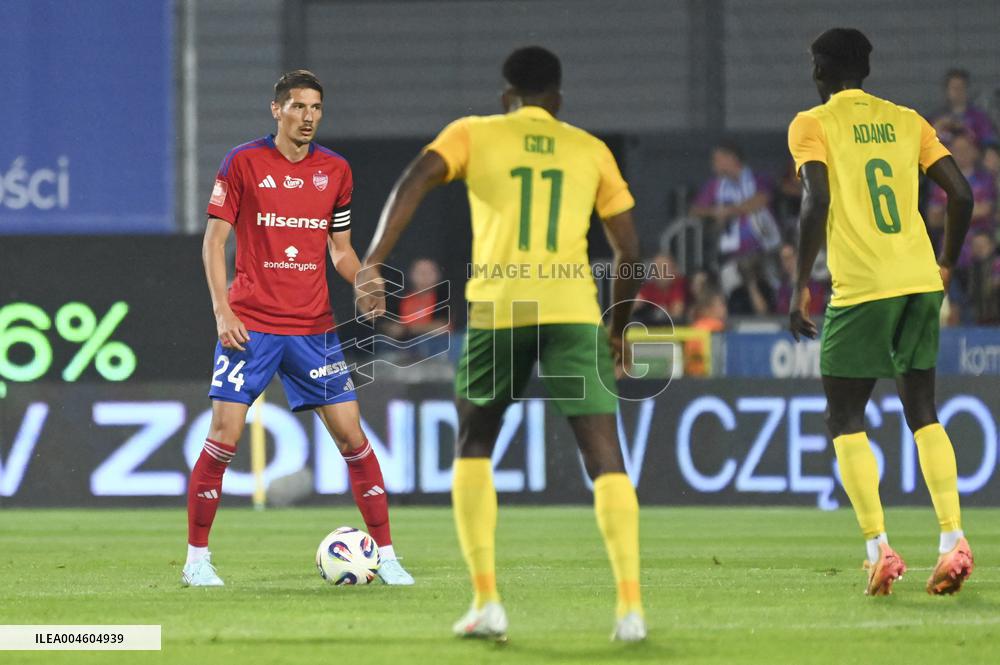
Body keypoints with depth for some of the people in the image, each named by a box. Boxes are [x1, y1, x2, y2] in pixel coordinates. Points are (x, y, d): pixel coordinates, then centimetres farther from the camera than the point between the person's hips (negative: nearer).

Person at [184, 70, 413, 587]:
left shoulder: (335, 171, 9)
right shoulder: (244, 163, -2)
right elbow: (214, 239, -2)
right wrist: (222, 310, -12)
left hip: (313, 327, 3)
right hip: (250, 324, -3)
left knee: (351, 436, -1)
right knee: (224, 438, -7)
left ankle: (385, 557, 5)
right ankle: (197, 559, 5)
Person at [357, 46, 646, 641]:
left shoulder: (473, 134, 13)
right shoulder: (590, 151, 17)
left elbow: (414, 183, -5)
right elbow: (629, 248, 15)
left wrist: (373, 265, -11)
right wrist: (619, 329, 27)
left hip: (497, 307, 0)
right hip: (574, 309, 0)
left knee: (473, 448, 18)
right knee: (606, 457, 1)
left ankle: (487, 602, 8)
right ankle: (630, 606, -12)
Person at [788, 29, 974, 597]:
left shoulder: (812, 124, 0)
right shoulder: (906, 120, 13)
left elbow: (817, 201, -13)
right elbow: (961, 193, 7)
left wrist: (801, 286, -10)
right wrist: (947, 266, 20)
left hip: (861, 289, -4)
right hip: (921, 281, 4)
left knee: (845, 420, 5)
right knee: (923, 413, 12)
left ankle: (879, 549, -7)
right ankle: (954, 540, -2)